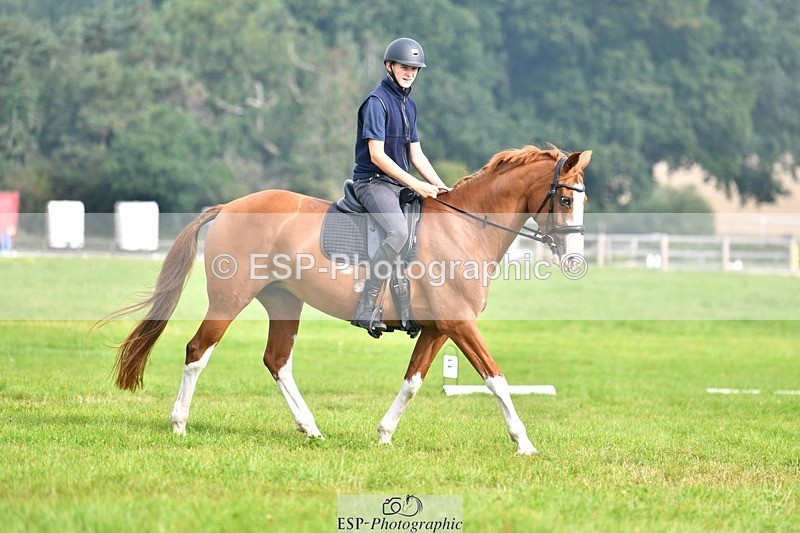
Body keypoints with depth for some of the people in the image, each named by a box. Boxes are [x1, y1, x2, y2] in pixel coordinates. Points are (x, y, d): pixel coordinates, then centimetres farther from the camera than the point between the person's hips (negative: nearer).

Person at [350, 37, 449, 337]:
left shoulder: (409, 106, 17)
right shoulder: (377, 101, -10)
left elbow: (416, 155, 18)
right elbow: (377, 156, -17)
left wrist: (439, 186, 4)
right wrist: (416, 185, -19)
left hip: (401, 185, 9)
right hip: (372, 182, -9)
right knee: (399, 231, -32)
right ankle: (365, 309, -29)